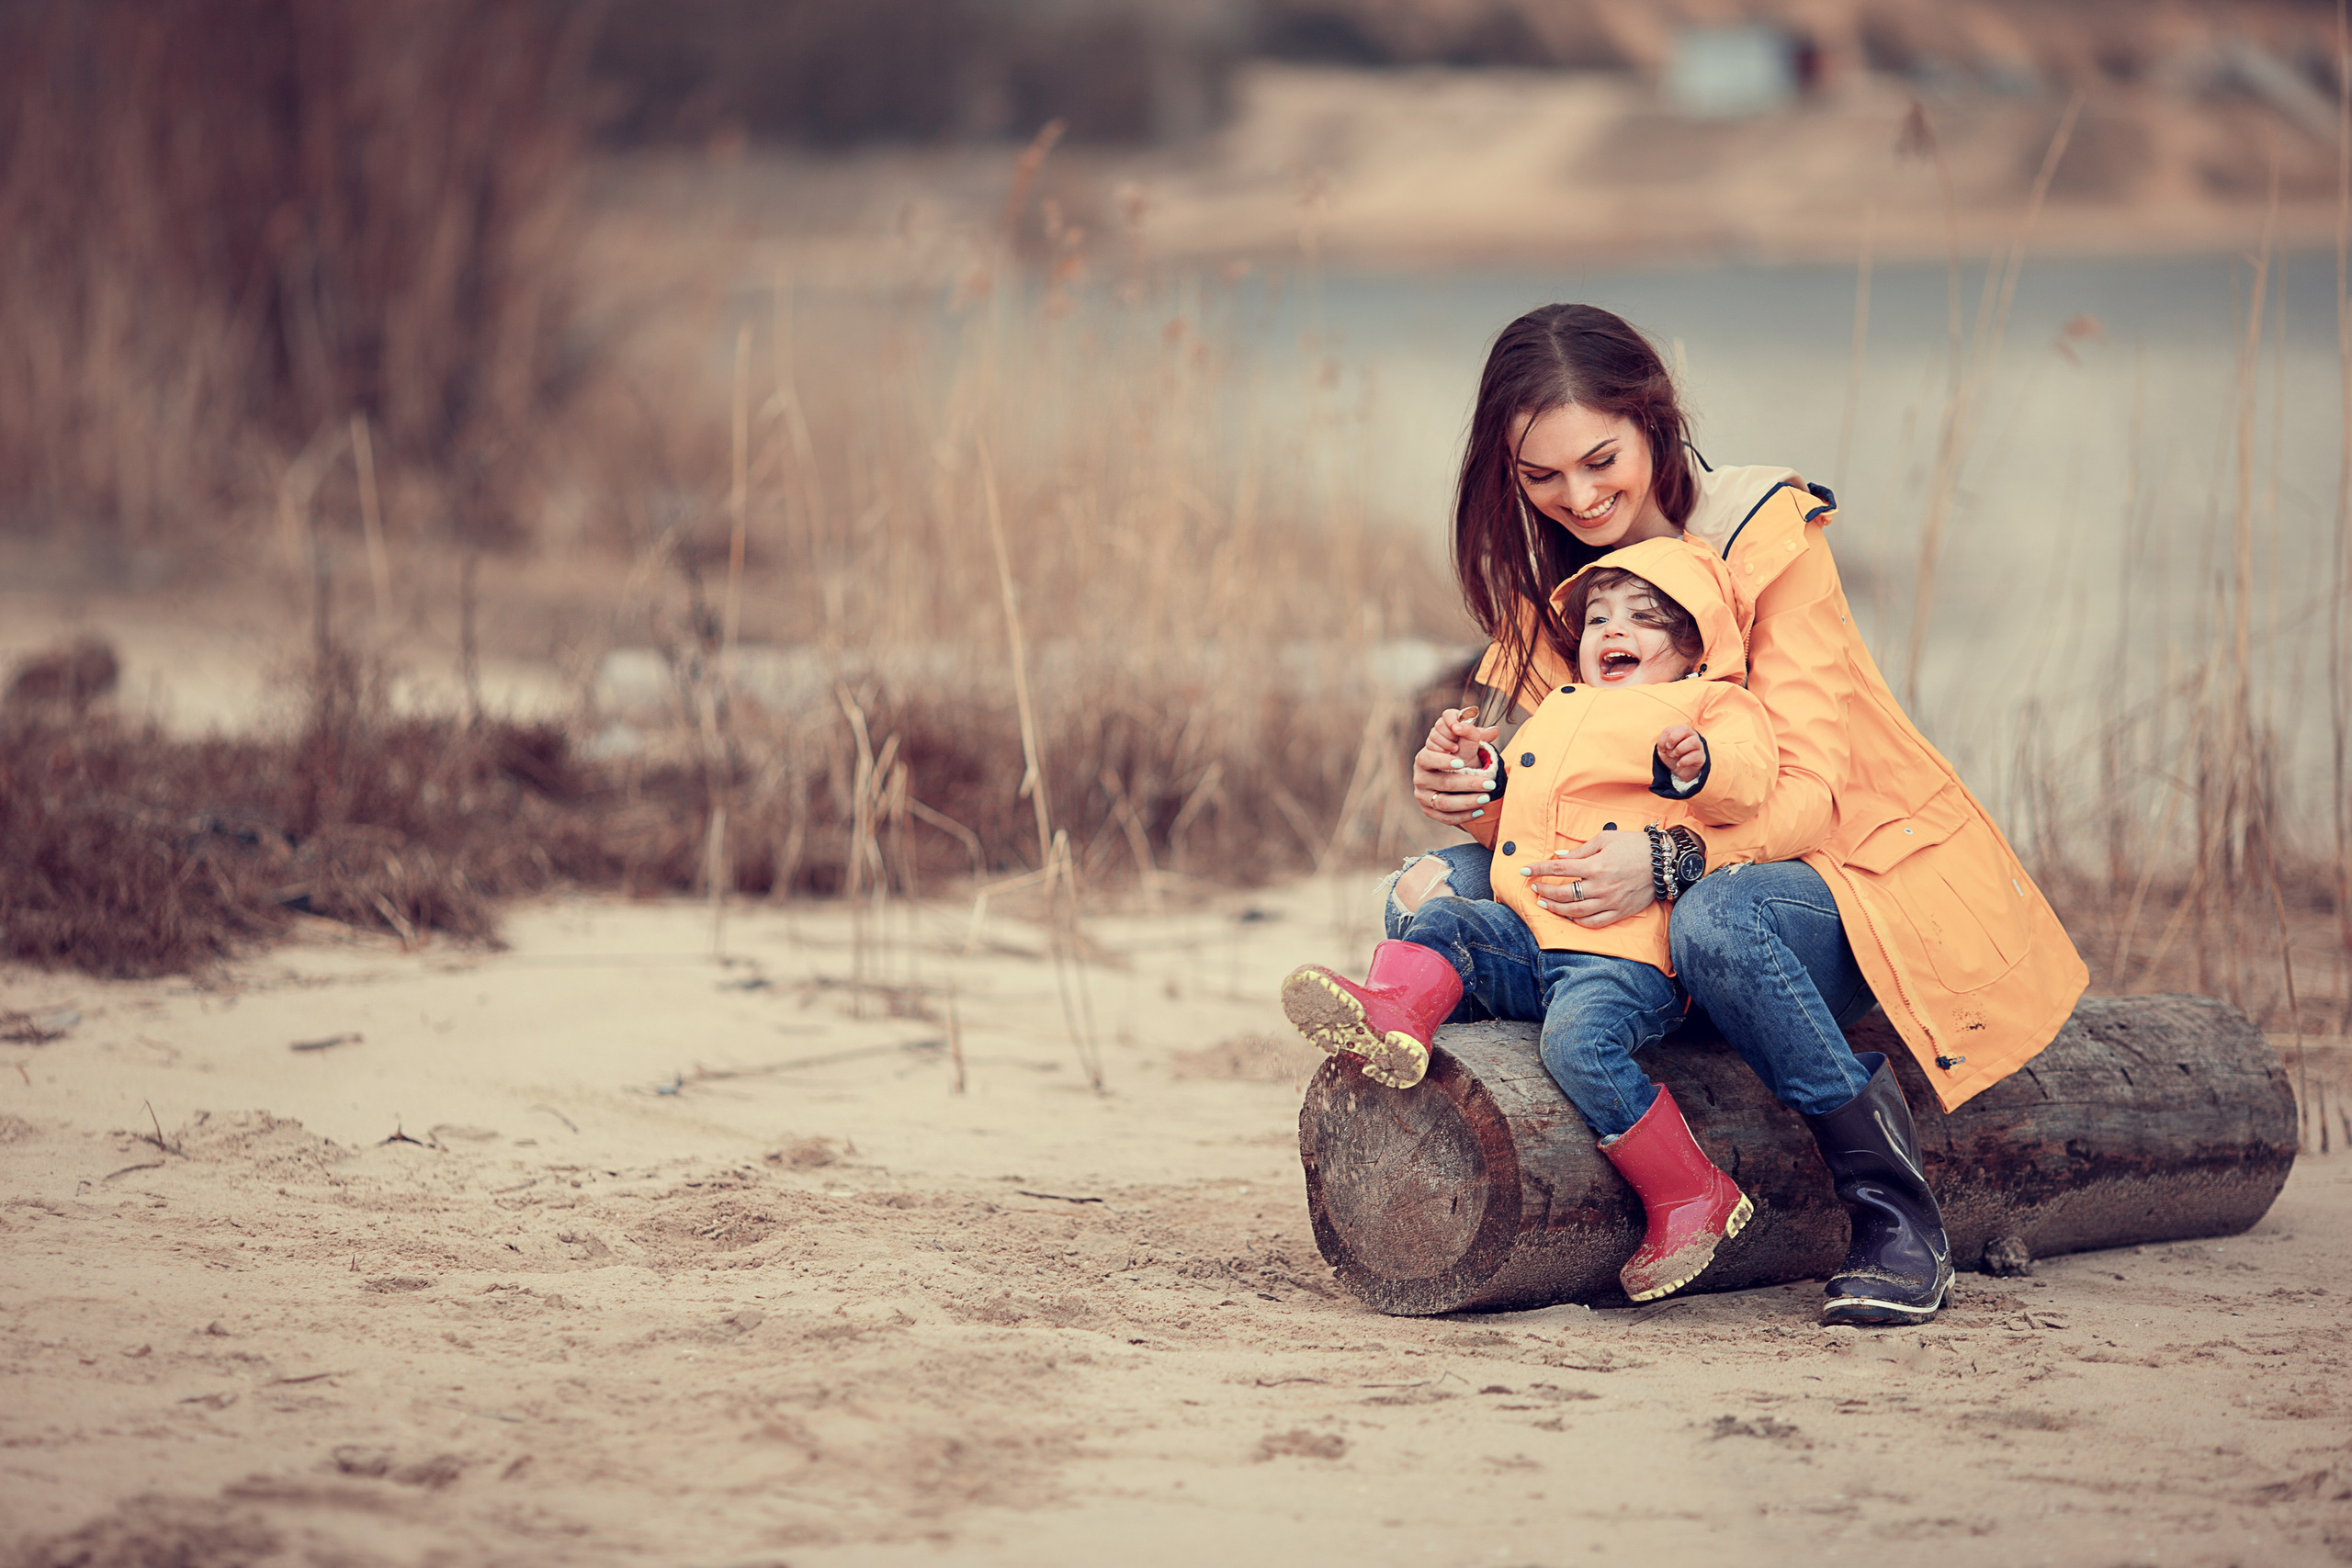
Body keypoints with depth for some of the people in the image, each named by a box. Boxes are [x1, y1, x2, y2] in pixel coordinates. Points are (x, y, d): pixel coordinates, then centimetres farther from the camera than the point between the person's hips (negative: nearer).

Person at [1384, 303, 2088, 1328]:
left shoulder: (1765, 535, -15)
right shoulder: (1547, 574, 3)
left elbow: (1807, 791, -22)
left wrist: (1669, 861, -41)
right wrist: (1462, 790, -25)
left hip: (1850, 868, -5)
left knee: (1713, 921, -40)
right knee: (1429, 897, -15)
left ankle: (1895, 1208, -25)